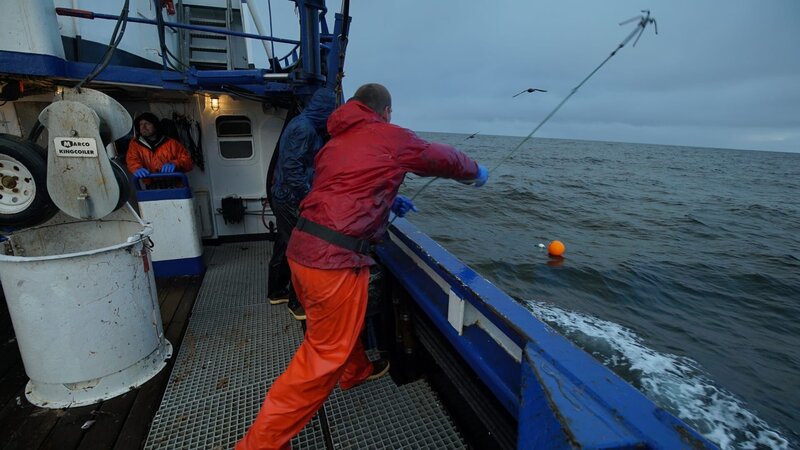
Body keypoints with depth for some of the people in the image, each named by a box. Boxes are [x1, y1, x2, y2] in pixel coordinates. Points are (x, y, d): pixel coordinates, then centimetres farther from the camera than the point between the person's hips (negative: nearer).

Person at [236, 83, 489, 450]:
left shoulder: (335, 141, 17)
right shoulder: (390, 137, -1)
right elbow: (443, 158, 12)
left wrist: (389, 201, 30)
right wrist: (475, 172, 31)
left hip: (302, 247, 9)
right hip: (334, 257, -8)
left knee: (340, 321, 29)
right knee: (325, 354, 7)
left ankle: (357, 370, 54)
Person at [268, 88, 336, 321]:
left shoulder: (301, 123, 14)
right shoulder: (304, 128, -18)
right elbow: (293, 167, -24)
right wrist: (309, 198, -22)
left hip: (284, 197, 10)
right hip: (293, 201, -10)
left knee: (284, 245, 19)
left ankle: (276, 292, 35)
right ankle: (298, 304, 11)